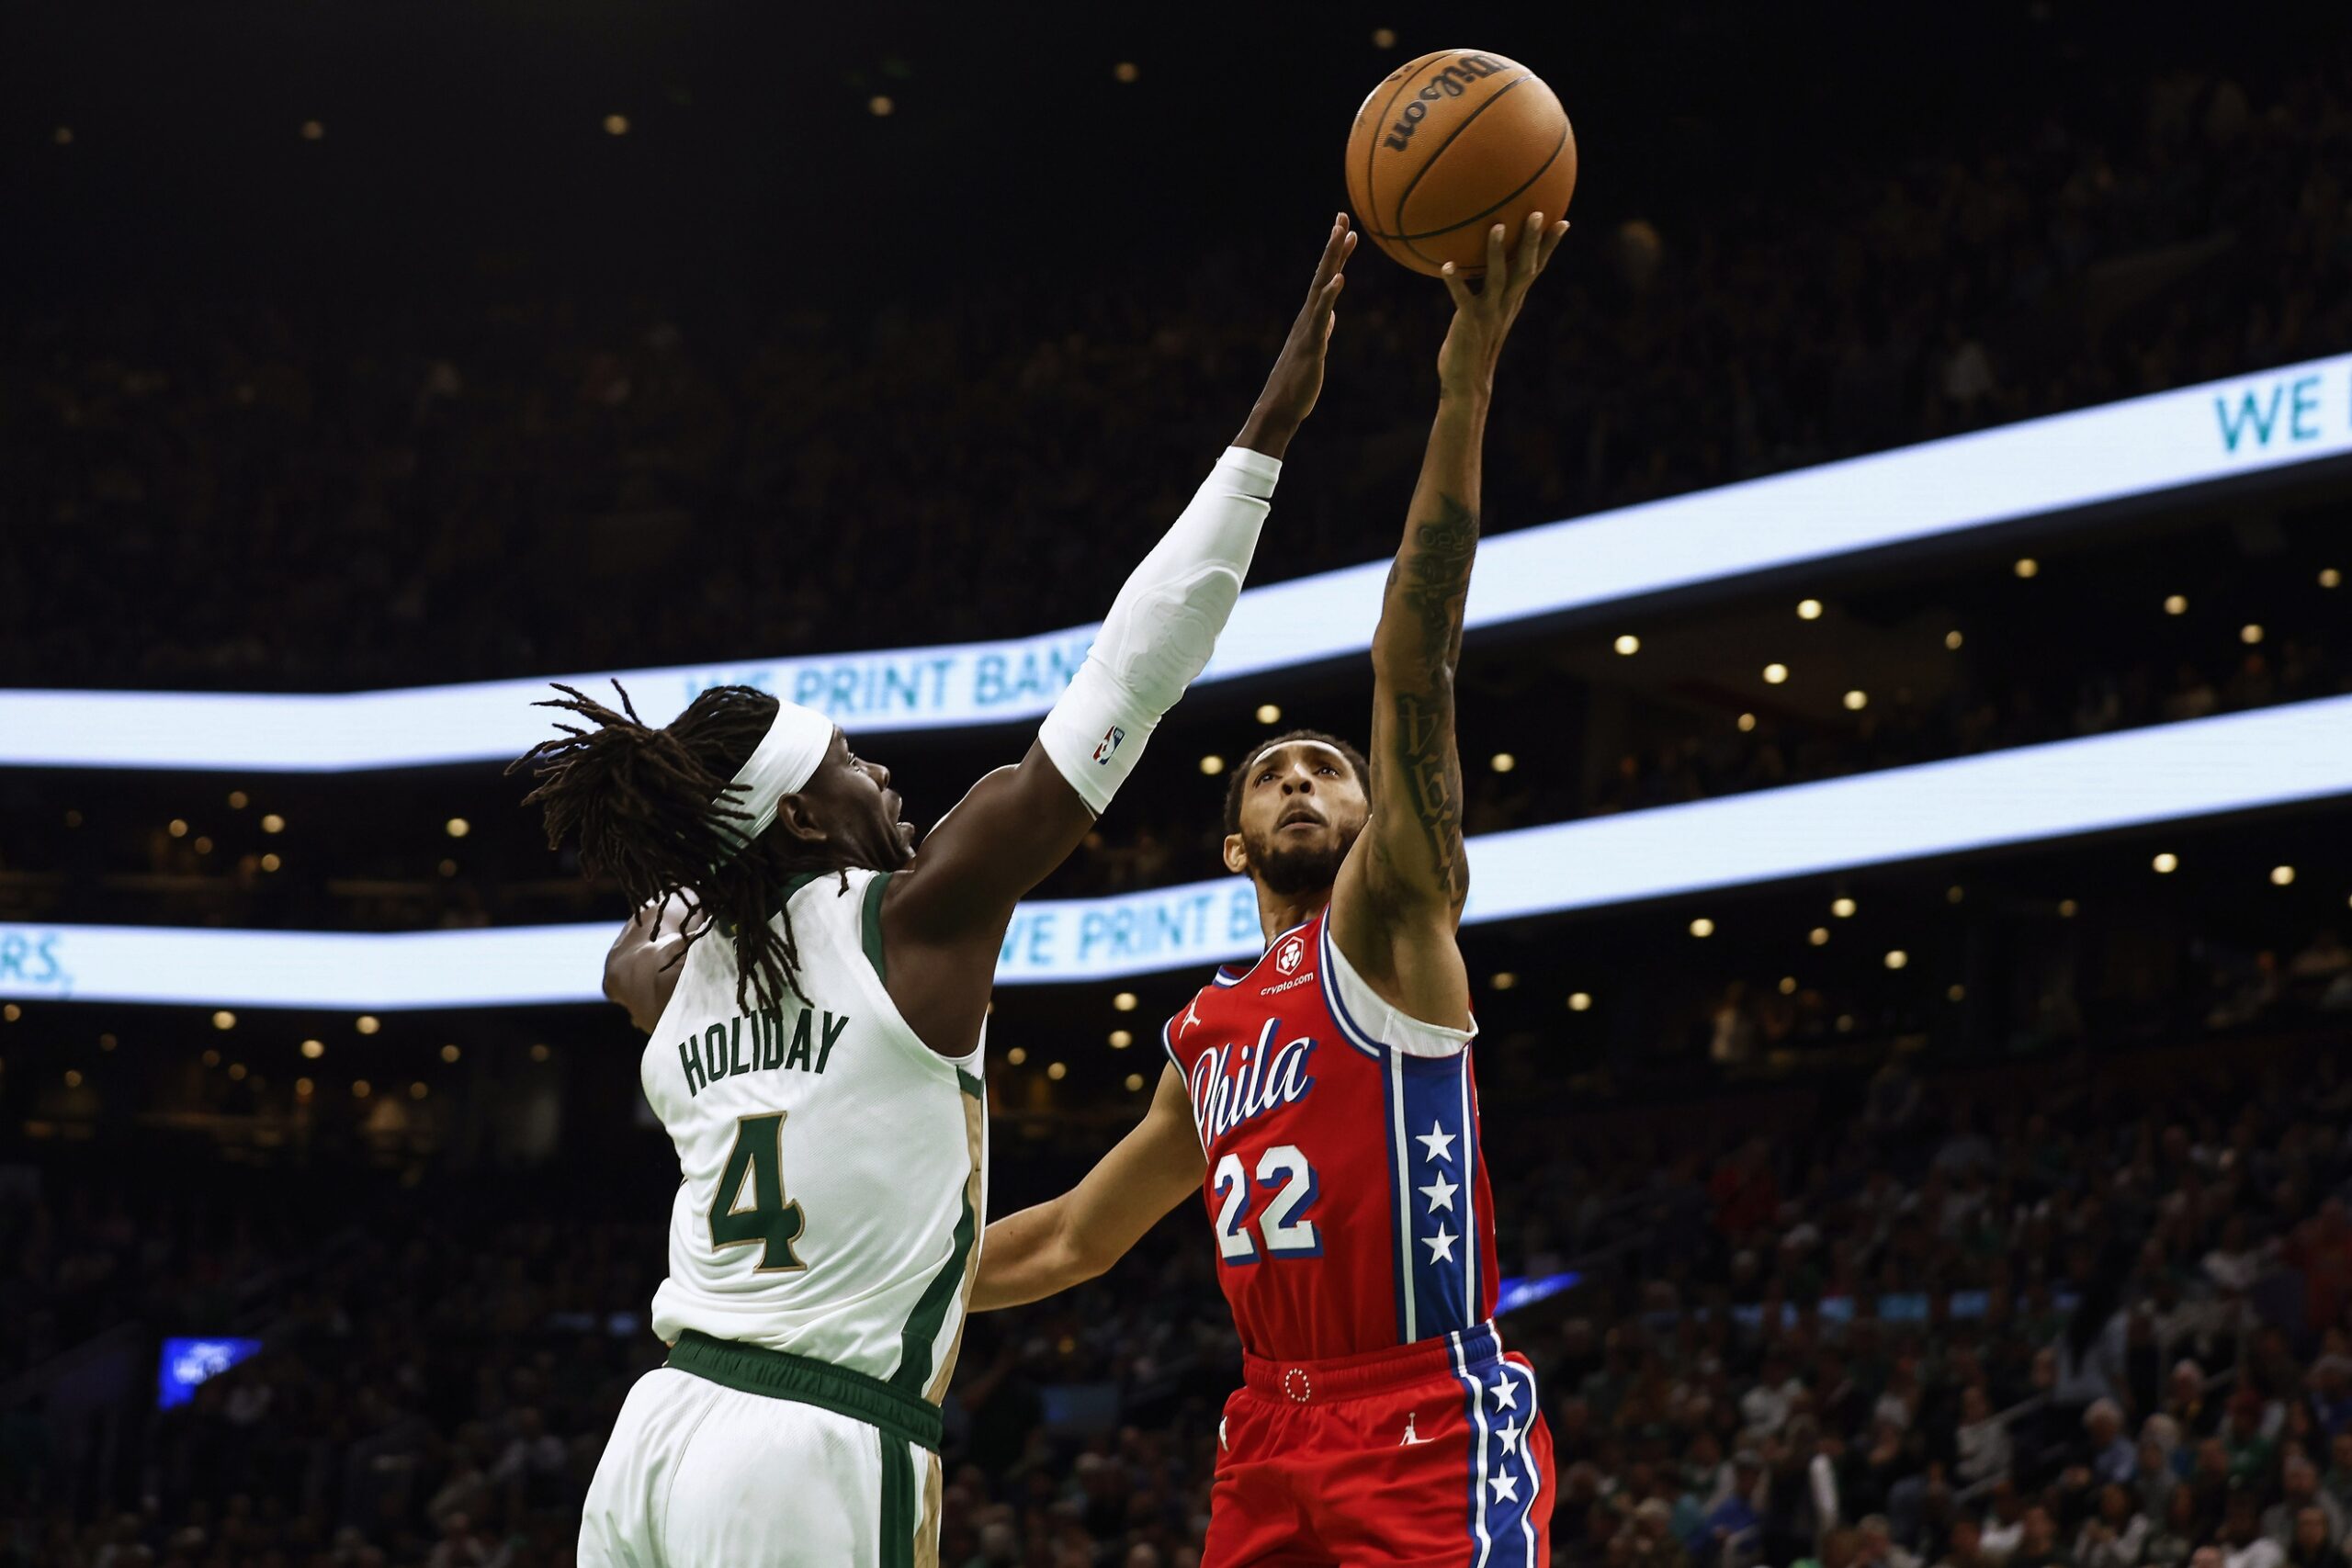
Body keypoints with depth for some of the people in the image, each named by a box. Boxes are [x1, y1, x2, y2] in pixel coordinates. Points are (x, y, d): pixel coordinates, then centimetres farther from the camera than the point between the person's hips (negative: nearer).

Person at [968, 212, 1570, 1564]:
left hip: (1431, 1425, -7)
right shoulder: (1207, 1036, 20)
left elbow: (1415, 665, -10)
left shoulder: (1391, 921, 2)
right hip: (1273, 1438, 7)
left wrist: (1467, 382, -22)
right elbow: (1073, 1239, 30)